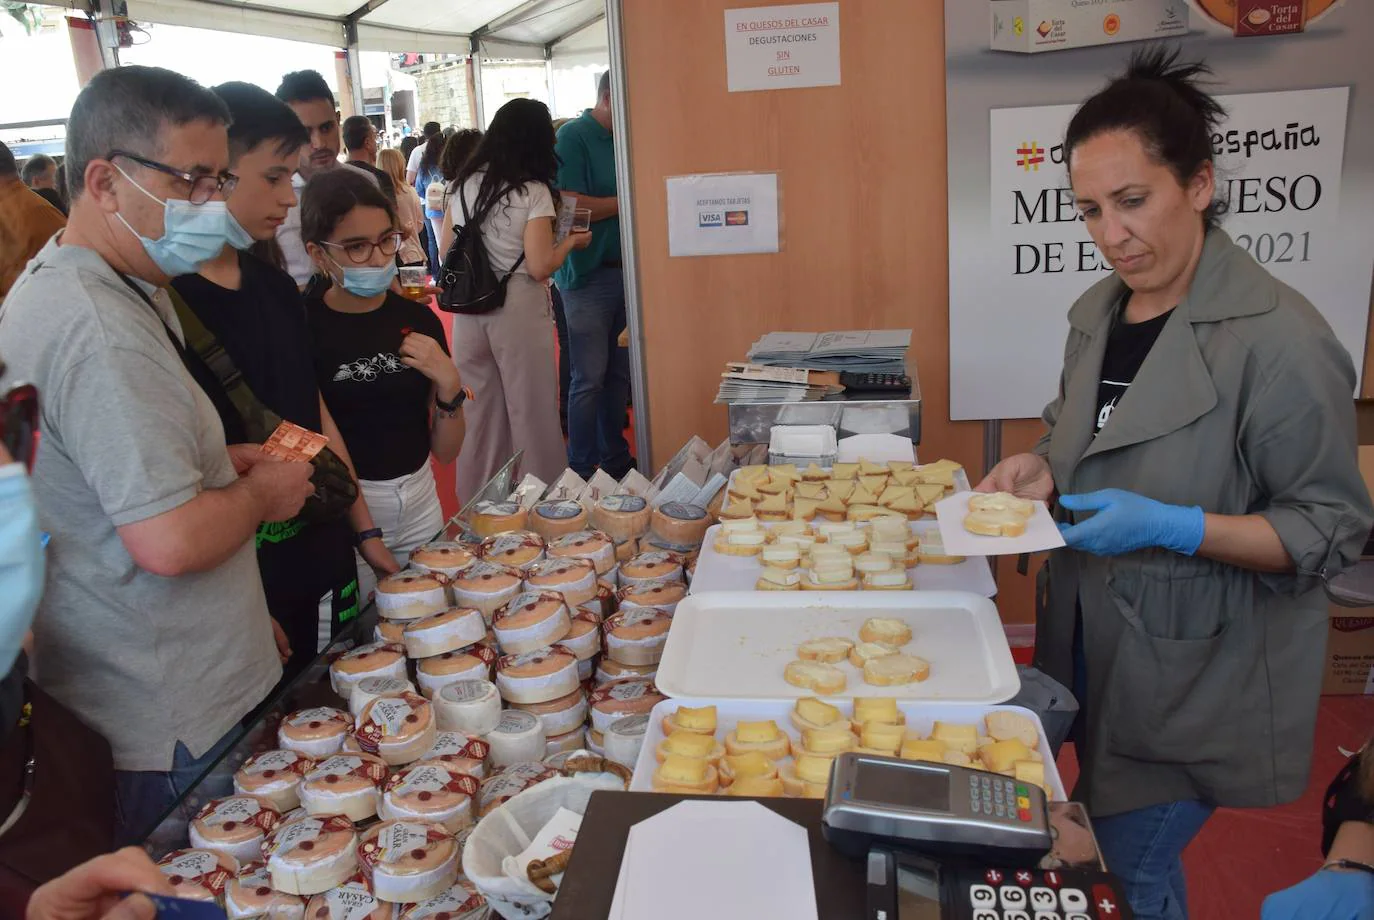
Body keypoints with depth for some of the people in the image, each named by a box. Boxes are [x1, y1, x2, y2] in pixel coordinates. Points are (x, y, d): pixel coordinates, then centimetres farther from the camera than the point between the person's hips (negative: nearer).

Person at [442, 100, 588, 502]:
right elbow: (539, 267, -15)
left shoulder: (465, 183, 6)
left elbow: (446, 249, 13)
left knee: (480, 412, 15)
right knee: (531, 412, 6)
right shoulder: (533, 191, -11)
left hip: (469, 312, 6)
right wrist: (570, 242, 1)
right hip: (518, 311, -5)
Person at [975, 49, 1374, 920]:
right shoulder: (1099, 310, 2)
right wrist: (1041, 467, -5)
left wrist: (1169, 527, -28)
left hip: (1195, 676, -6)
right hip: (1094, 644, 7)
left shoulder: (1277, 337, -21)